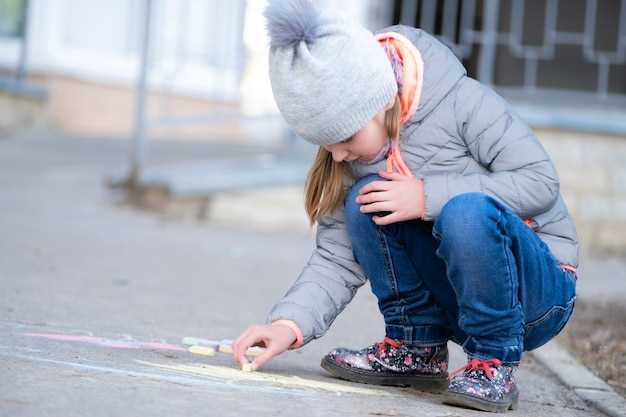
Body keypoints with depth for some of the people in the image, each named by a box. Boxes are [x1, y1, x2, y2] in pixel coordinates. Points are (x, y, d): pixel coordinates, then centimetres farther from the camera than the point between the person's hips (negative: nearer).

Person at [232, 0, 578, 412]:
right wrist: (290, 322, -23)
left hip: (540, 289, -5)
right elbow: (337, 259, -5)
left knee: (467, 211, -35)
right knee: (364, 202, -18)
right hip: (454, 290, 5)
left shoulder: (462, 101, -19)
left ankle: (495, 363, -17)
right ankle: (417, 350, -4)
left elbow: (541, 181, -22)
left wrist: (428, 198, -27)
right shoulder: (350, 157, -3)